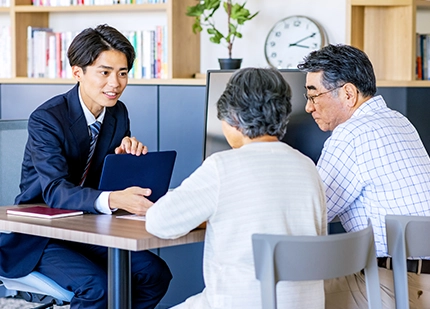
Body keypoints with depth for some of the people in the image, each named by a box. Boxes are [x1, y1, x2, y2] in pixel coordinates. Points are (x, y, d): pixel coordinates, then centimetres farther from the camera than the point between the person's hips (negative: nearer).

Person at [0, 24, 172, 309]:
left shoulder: (118, 113, 1)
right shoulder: (46, 119, -19)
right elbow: (55, 191, -33)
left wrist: (128, 157, -19)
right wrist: (113, 200, -51)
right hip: (40, 238, -6)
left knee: (155, 273, -15)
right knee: (97, 285, -29)